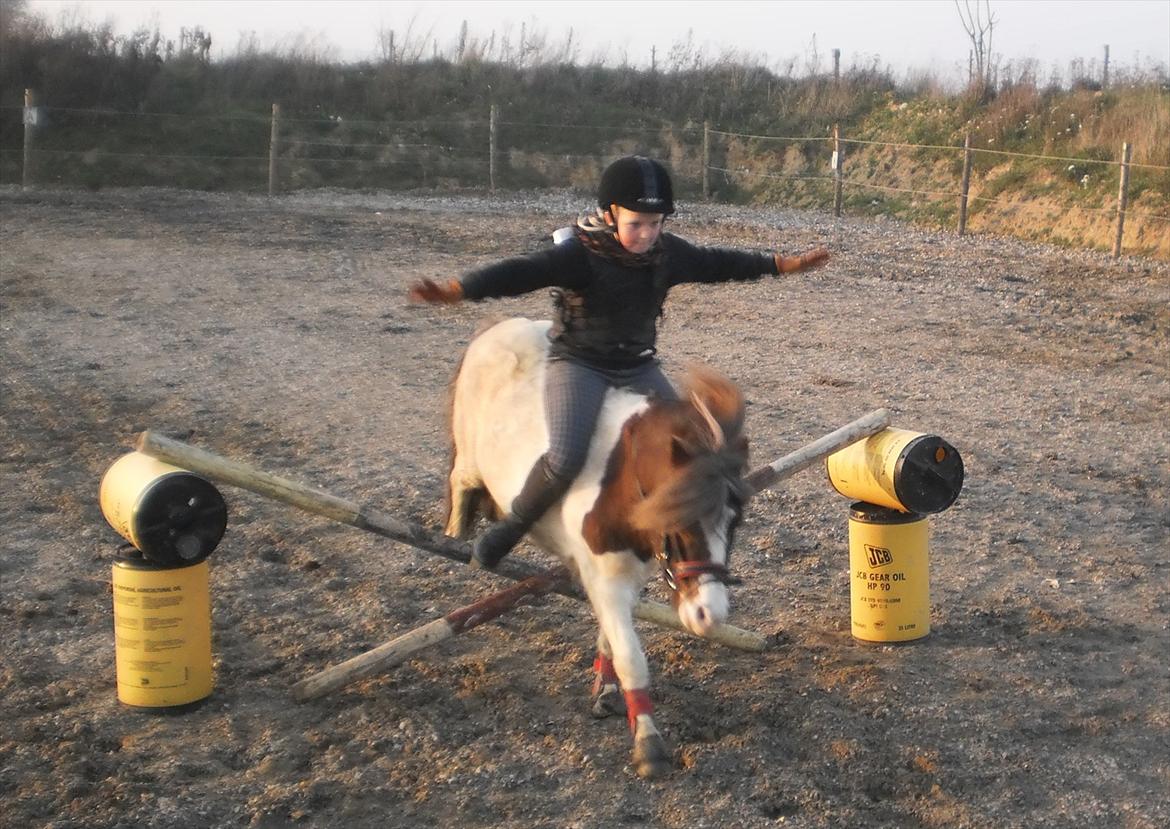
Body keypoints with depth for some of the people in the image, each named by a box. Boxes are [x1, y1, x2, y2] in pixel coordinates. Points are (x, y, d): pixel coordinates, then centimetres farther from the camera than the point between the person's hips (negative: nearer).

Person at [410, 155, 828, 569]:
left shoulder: (668, 252, 0)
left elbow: (715, 263, 16)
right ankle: (509, 528, -3)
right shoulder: (578, 254, -18)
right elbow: (522, 272, -30)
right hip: (578, 364, -6)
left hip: (638, 368, 6)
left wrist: (782, 264, 22)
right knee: (566, 458, -27)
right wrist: (455, 290, -46)